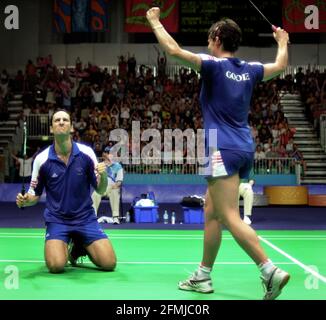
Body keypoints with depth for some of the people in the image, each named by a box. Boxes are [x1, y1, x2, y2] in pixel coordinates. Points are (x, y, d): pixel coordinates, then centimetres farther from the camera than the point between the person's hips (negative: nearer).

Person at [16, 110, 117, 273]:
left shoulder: (86, 153, -6)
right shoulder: (42, 159, -7)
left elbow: (100, 190, -1)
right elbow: (35, 195, 4)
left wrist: (103, 175, -23)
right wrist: (25, 200, -19)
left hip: (85, 218, 1)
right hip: (56, 220, -1)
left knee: (109, 263, -11)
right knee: (56, 265, -24)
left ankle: (80, 247, 20)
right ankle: (66, 248, 13)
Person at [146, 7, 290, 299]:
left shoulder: (214, 65, -6)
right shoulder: (249, 70, 13)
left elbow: (173, 49, -12)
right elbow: (281, 65, 31)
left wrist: (154, 20, 3)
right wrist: (282, 41, 50)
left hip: (224, 150, -8)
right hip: (243, 149, 8)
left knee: (231, 219, -10)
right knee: (211, 213, 15)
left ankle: (271, 271, -15)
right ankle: (203, 276, 21)